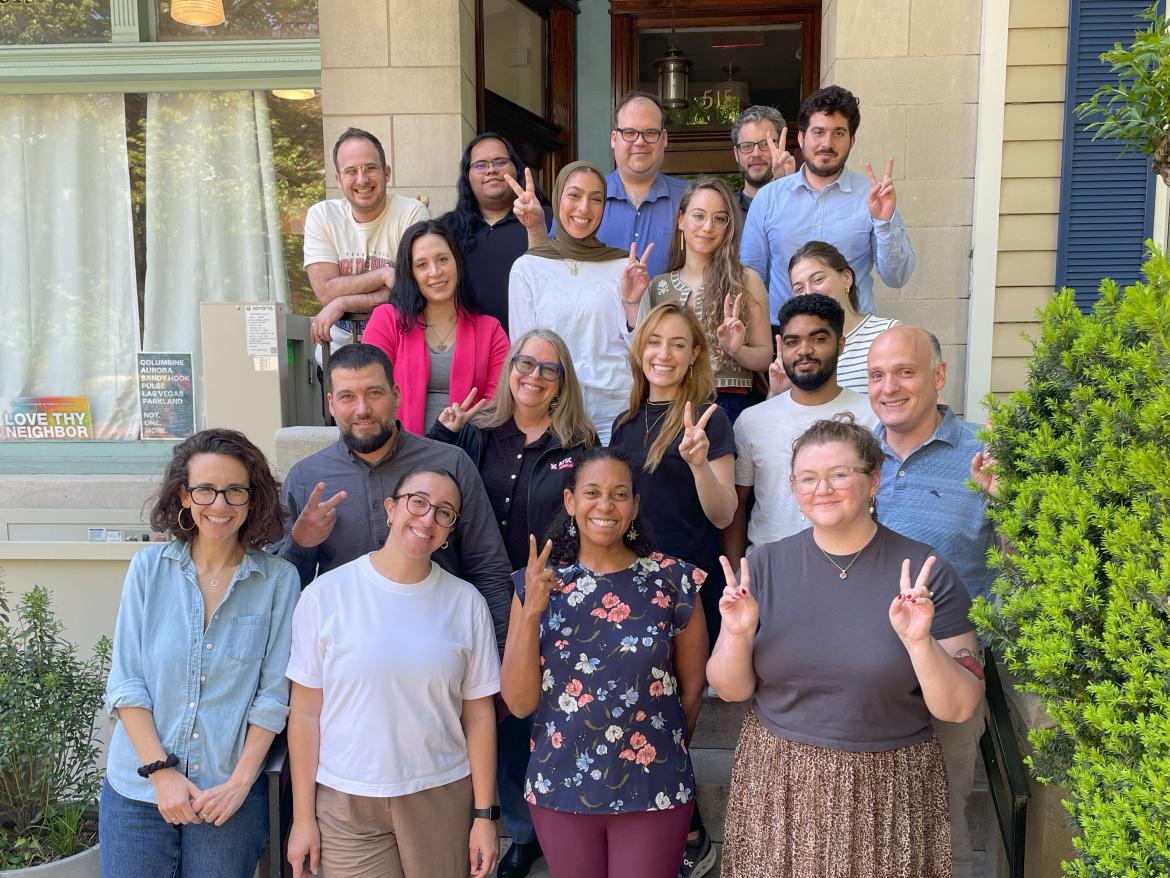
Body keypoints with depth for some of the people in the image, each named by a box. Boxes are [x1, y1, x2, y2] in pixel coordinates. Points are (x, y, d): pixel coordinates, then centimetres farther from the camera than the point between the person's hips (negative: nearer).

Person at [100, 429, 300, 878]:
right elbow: (125, 683, -2)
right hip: (137, 790, 1)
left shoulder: (278, 579, -5)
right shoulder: (149, 567, -1)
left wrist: (240, 781, -8)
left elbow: (274, 693, -3)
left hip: (231, 796, -1)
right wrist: (161, 772, -9)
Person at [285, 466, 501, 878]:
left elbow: (479, 716, 2)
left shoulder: (466, 602, 0)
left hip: (443, 797, 1)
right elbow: (306, 712, -3)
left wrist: (484, 814, 1)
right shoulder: (326, 594, -5)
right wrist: (302, 817, -2)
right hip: (345, 802, -1)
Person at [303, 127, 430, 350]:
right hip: (341, 347, 1)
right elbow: (326, 292, -8)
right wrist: (384, 274, -17)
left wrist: (342, 303, -13)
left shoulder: (413, 213, -7)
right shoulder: (320, 215, 1)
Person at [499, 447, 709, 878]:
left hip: (653, 790, -1)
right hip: (560, 788, 2)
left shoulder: (673, 581, -7)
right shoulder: (536, 585, -3)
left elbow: (691, 685, 3)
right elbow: (519, 702, -6)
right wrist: (531, 612, -17)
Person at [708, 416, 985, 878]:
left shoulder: (926, 573, -9)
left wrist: (919, 643, -25)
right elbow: (730, 690, 1)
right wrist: (738, 635, -17)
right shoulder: (763, 566, -3)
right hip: (777, 785, 2)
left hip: (886, 794, -1)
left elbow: (959, 709, -9)